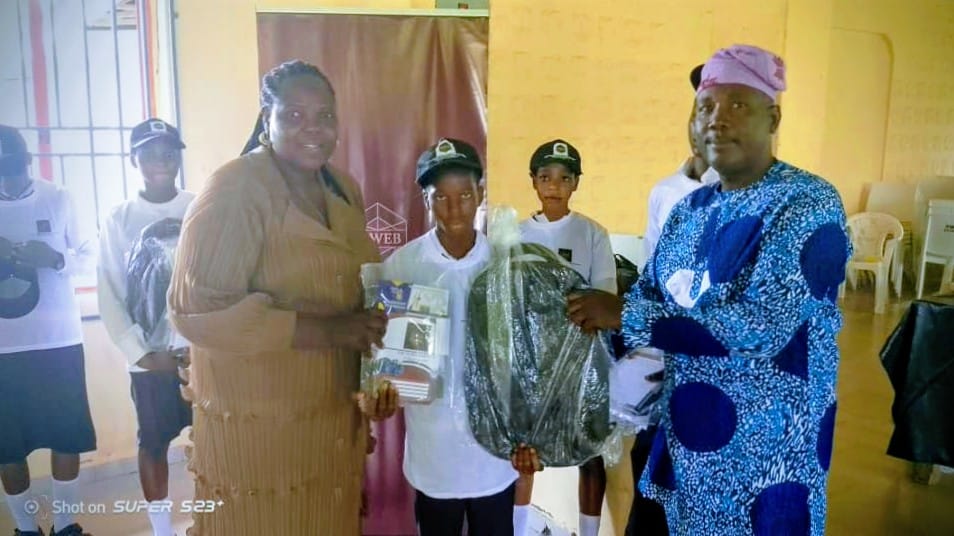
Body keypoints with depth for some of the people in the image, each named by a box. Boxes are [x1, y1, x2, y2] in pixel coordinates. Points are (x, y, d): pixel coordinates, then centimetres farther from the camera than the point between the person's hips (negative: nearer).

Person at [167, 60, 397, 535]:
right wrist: (327, 331, -26)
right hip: (256, 424, -7)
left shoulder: (343, 189, 7)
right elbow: (197, 310, -23)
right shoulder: (234, 190, -17)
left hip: (337, 416, 7)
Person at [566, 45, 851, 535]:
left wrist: (624, 316, -23)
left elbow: (761, 326, -26)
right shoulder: (689, 210, 5)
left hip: (765, 453, -6)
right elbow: (648, 295, 10)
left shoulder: (808, 205, -16)